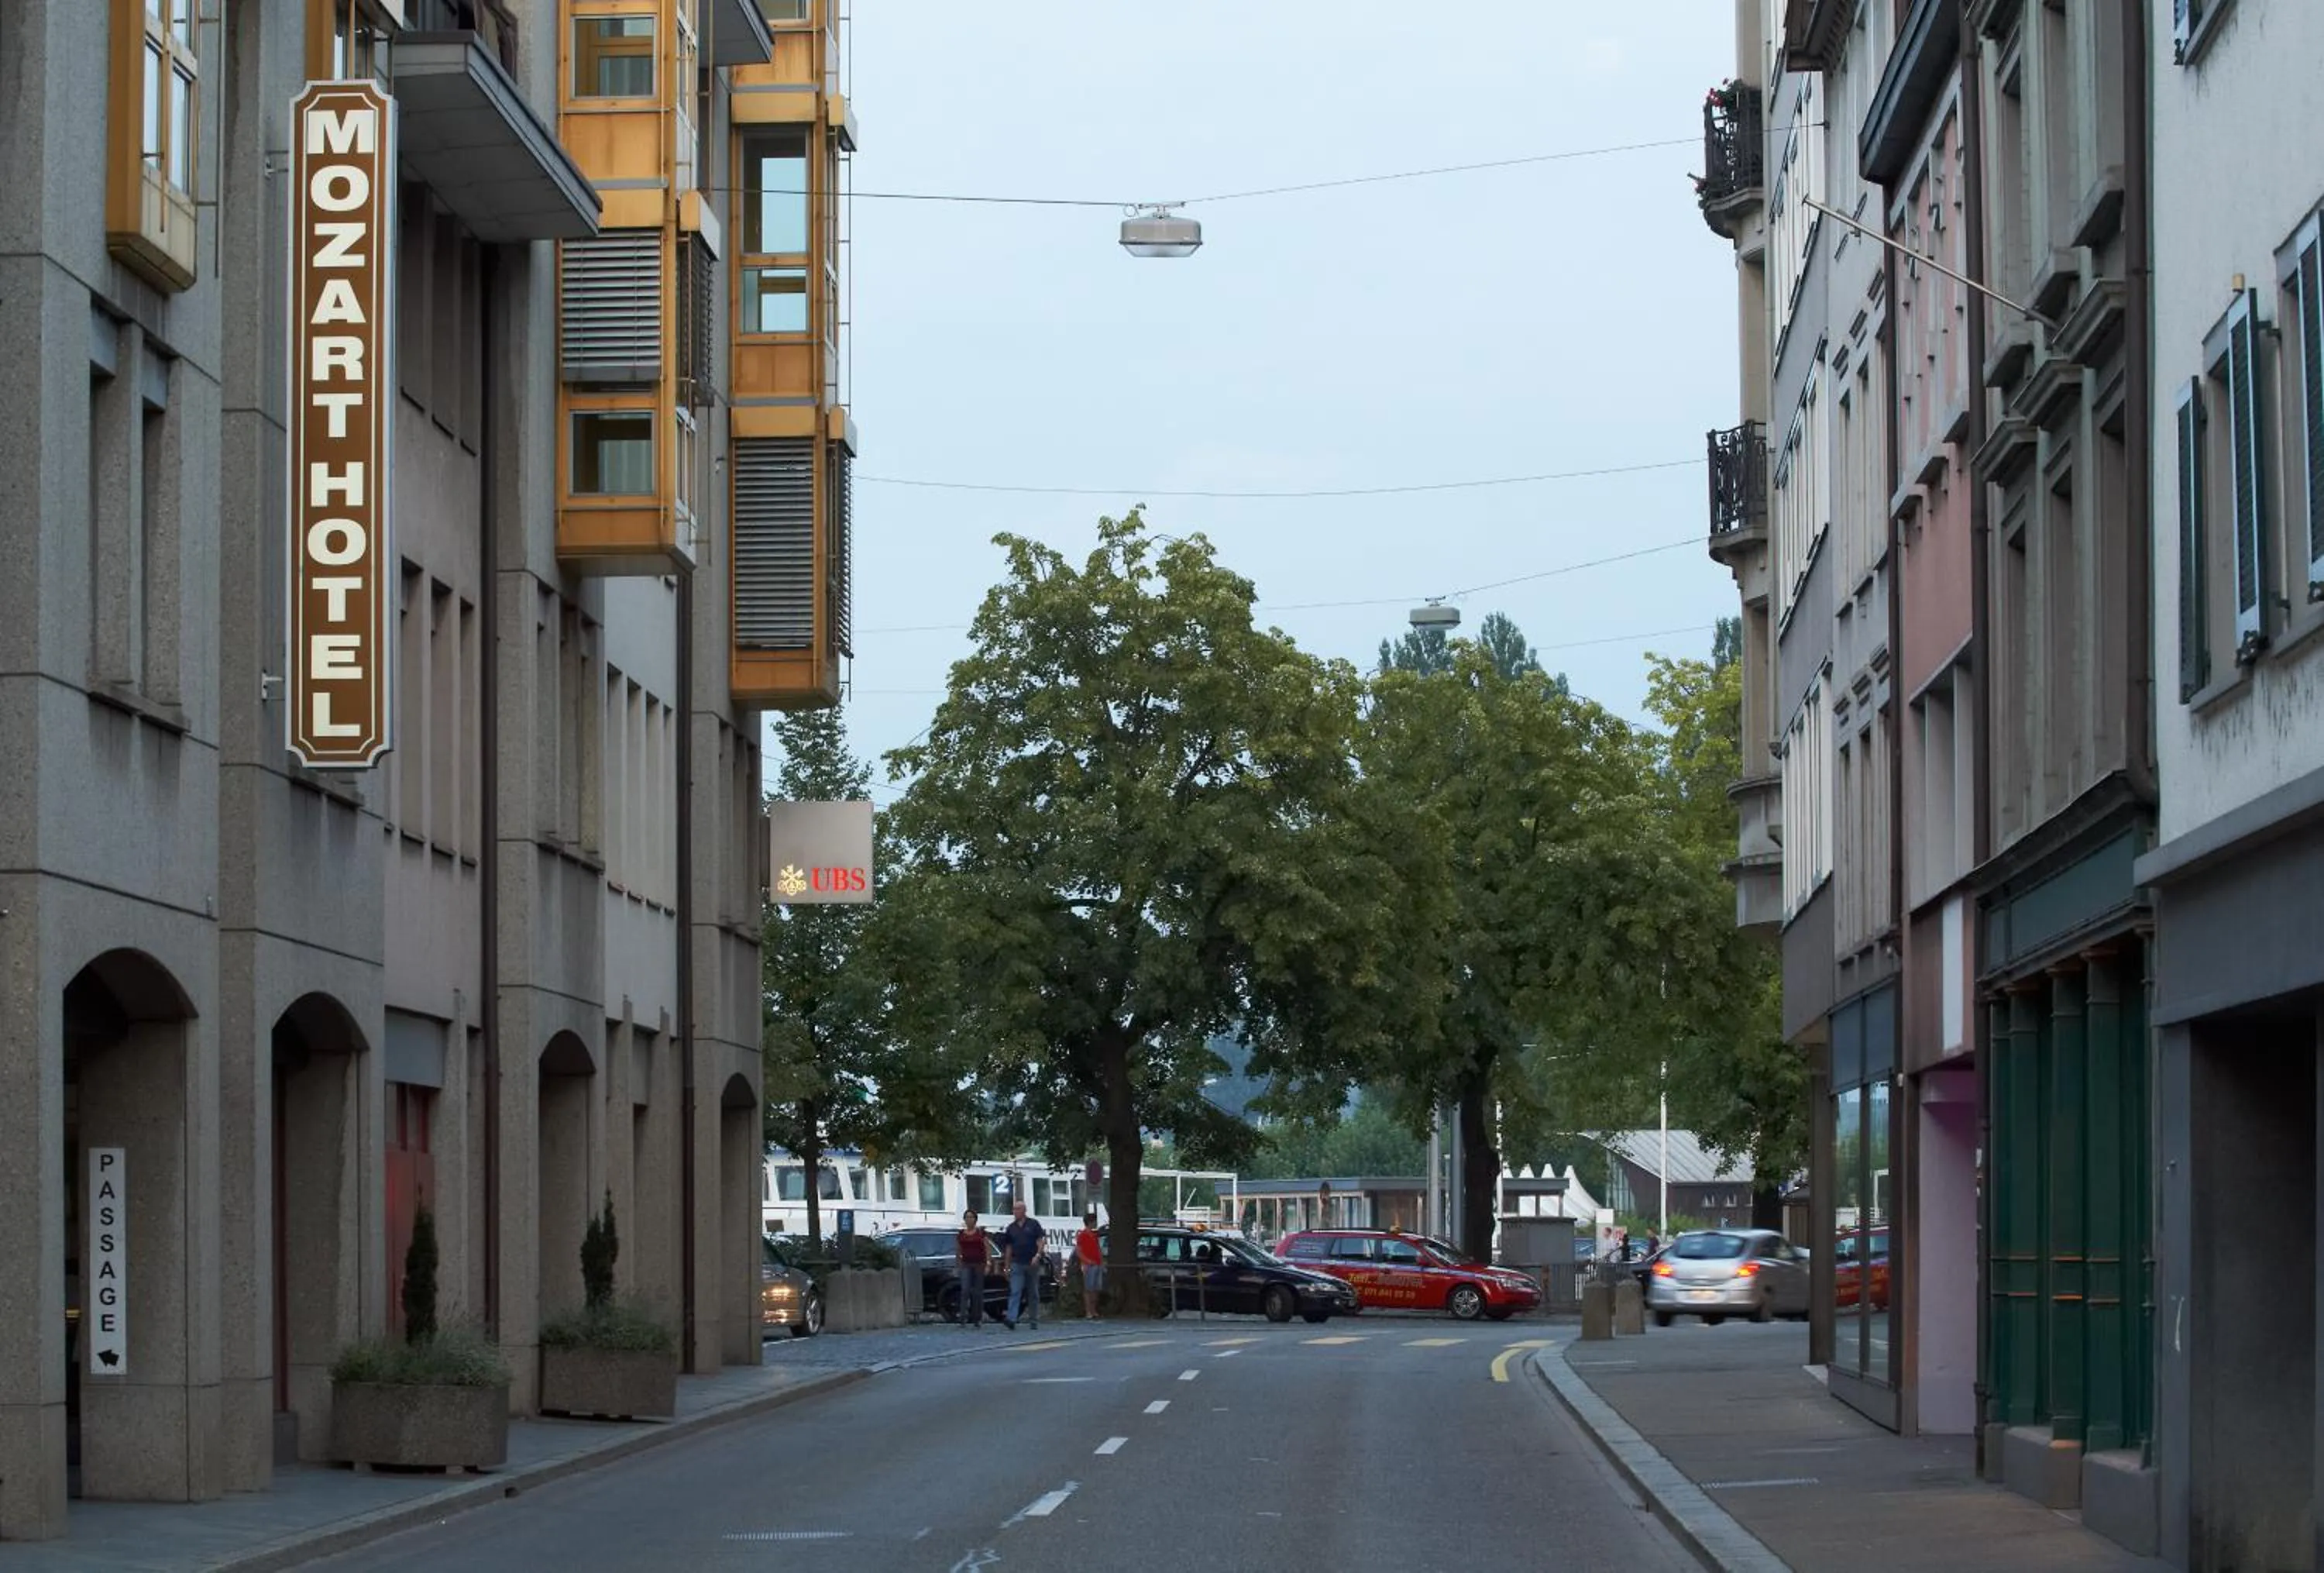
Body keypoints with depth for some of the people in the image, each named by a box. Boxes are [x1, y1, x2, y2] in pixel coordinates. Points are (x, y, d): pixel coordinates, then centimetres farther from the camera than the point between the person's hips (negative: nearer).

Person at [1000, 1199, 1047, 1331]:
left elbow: (1041, 1241, -3)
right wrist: (1007, 1265, 10)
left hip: (1032, 1264, -1)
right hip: (1017, 1264, 1)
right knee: (1015, 1292, -13)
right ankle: (1011, 1319, -26)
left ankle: (1035, 1321, 15)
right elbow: (1008, 1247, 14)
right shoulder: (1011, 1228, 11)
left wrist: (1038, 1255, -18)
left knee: (1033, 1294, 8)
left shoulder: (1033, 1224, 2)